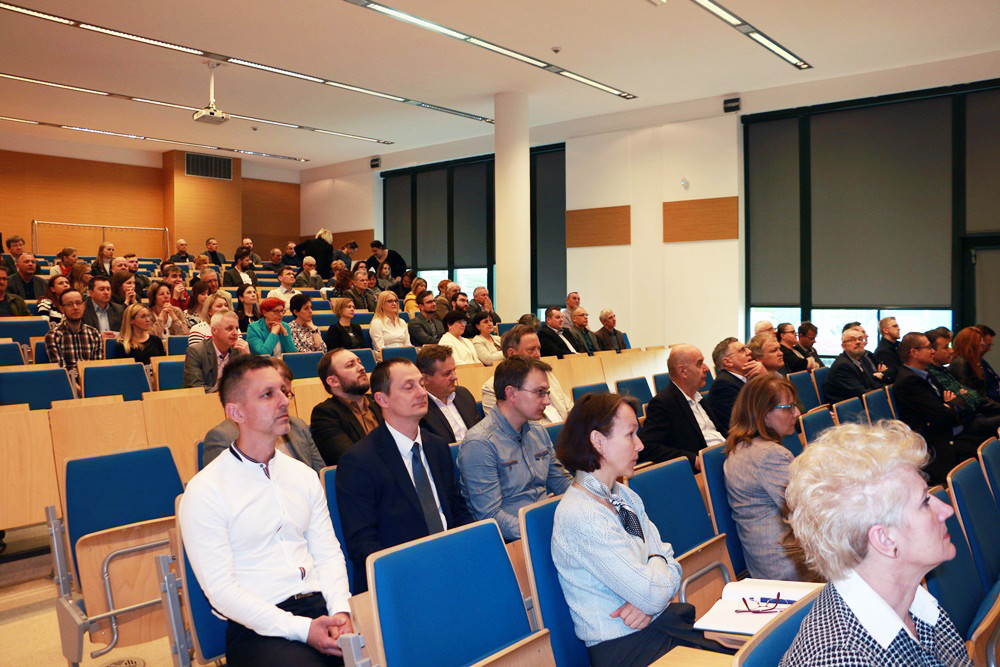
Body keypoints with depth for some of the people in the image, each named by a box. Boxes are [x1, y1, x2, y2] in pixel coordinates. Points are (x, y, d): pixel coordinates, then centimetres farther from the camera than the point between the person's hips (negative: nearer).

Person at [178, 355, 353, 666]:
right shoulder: (204, 492, -4)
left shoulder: (304, 475, 14)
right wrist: (300, 629, -16)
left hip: (319, 605, 4)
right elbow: (220, 589, -8)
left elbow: (328, 552, 13)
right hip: (259, 628, -4)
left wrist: (340, 610, -7)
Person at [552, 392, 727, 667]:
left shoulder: (624, 495, 7)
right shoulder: (580, 516, -22)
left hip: (661, 620, 8)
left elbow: (671, 568, 7)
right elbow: (654, 594, -21)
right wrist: (658, 559, -1)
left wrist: (649, 600, -13)